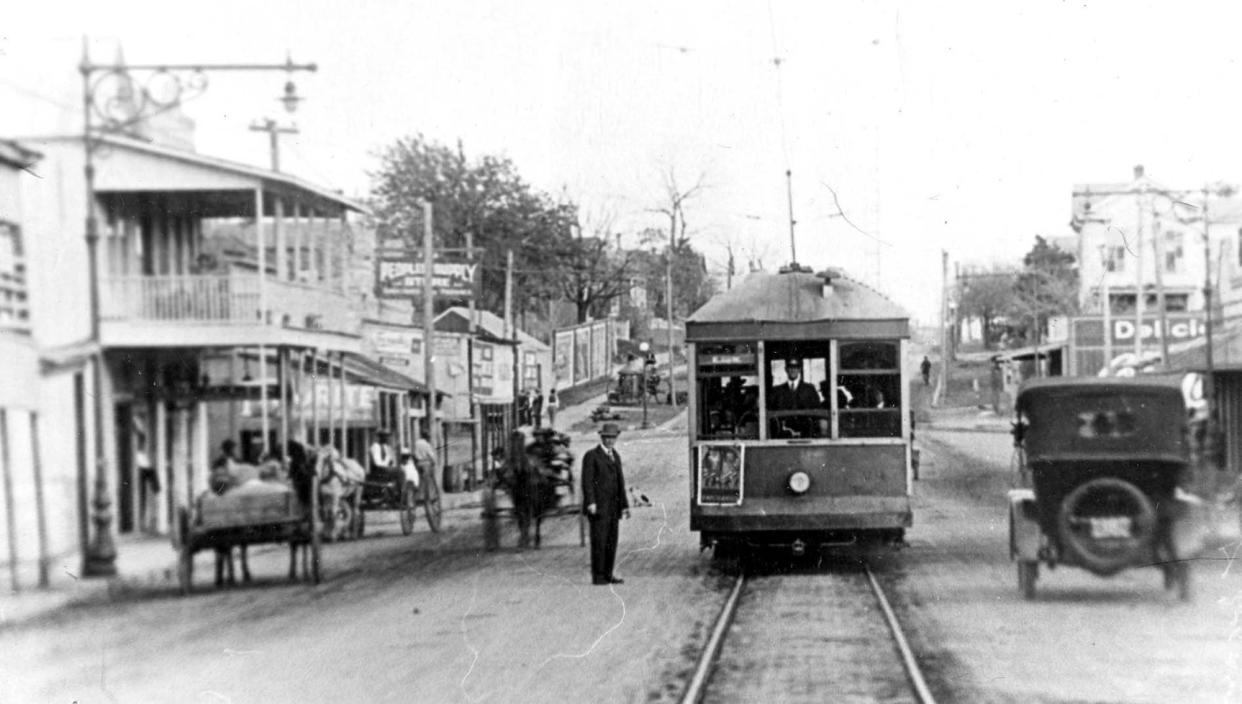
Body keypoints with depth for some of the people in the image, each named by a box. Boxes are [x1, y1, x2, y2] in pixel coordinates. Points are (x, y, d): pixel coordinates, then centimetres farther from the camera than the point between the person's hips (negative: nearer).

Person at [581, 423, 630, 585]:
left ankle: (607, 575, 9)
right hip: (598, 507, -7)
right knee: (599, 541, -8)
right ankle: (597, 577, -6)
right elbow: (587, 481, -10)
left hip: (613, 508, 7)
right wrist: (591, 503, -20)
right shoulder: (591, 455, -3)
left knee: (611, 542, 4)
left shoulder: (616, 456, 18)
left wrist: (625, 505, 14)